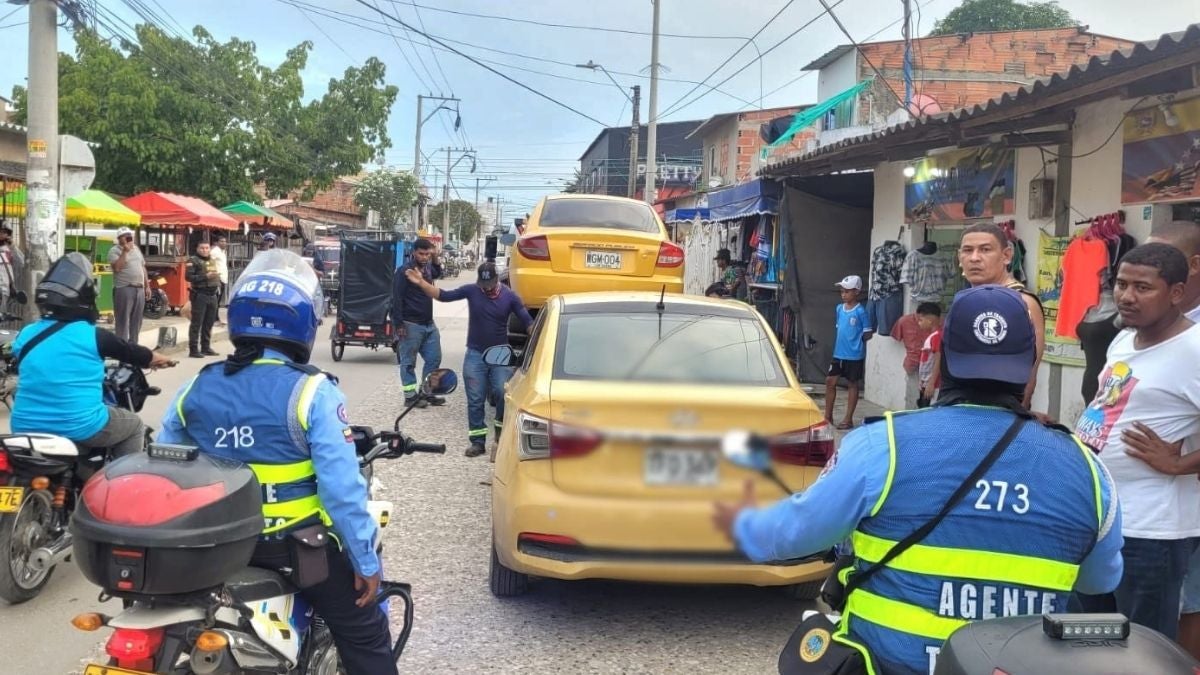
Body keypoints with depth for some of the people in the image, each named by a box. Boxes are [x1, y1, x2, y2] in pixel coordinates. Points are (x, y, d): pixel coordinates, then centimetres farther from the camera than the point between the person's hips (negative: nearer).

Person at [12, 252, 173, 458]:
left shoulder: (25, 335, 3)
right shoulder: (94, 335, -9)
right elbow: (131, 351, 7)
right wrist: (159, 359, 29)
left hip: (27, 429, 4)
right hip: (80, 428, -4)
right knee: (134, 426, 21)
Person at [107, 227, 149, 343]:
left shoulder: (136, 249, 17)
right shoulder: (114, 250, -4)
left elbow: (143, 268, 21)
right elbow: (117, 267, -19)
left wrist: (147, 286, 17)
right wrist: (125, 251, -17)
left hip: (139, 289, 7)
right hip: (124, 289, -7)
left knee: (136, 320, 11)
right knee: (123, 320, -5)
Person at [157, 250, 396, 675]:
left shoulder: (197, 387, -3)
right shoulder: (313, 393, -18)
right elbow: (341, 487, -21)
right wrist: (366, 561, -12)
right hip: (298, 543, -5)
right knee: (364, 637, 9)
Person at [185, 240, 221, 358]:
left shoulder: (212, 260, 17)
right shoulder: (194, 261, -6)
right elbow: (188, 277, -16)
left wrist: (218, 280, 13)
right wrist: (205, 276, -21)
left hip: (212, 294, 7)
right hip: (200, 295, -7)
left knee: (209, 323, 12)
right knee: (196, 323, -6)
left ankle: (206, 347, 21)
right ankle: (193, 349, -4)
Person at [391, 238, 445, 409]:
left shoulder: (427, 268, 7)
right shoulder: (404, 271, -15)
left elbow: (438, 274, 32)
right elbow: (397, 299, -16)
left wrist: (436, 260, 12)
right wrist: (399, 324, -19)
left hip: (429, 324, 8)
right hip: (411, 324, -8)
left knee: (434, 359, 12)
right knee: (408, 362, 3)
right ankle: (410, 395, 11)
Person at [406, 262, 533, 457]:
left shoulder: (510, 297, -5)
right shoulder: (471, 291, -4)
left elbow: (528, 322, -3)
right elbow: (443, 296, -2)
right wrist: (421, 283, -13)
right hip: (475, 355, 1)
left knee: (502, 394, -12)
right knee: (475, 400, 2)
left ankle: (501, 430, 13)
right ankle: (477, 441, 10)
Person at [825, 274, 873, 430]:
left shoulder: (861, 311, -12)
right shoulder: (840, 308, 7)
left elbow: (868, 334, -9)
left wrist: (856, 340, -8)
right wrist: (839, 344, 8)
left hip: (854, 355, -6)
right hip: (838, 353, 6)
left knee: (852, 384, 6)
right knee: (830, 381, 6)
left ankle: (848, 419, 13)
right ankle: (828, 416, 18)